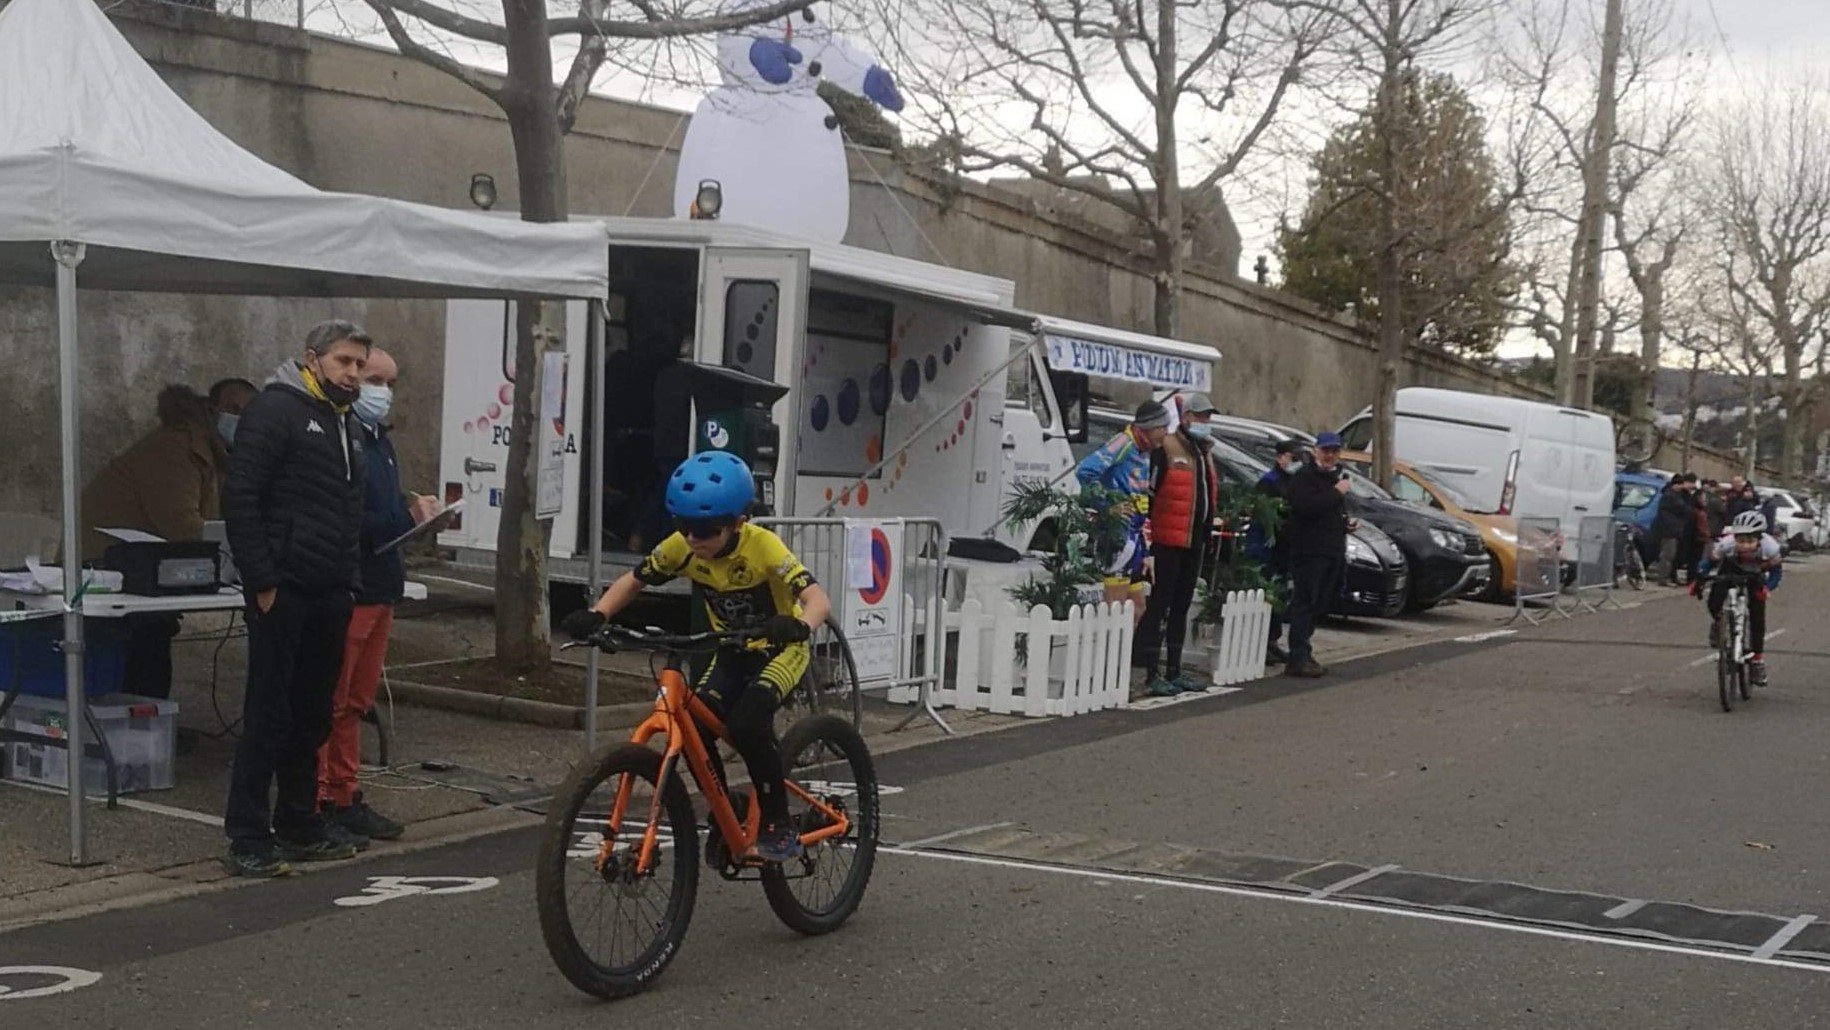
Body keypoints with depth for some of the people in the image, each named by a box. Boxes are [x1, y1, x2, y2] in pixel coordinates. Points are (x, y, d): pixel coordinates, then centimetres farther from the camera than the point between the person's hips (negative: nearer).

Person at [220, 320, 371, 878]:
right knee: (268, 714, -5)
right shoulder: (276, 409, -8)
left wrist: (350, 578, 14)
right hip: (283, 591, -8)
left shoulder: (347, 424, 19)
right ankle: (247, 840, -1)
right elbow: (240, 497, -14)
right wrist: (262, 580, -17)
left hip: (330, 595, 8)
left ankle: (298, 825, 23)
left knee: (313, 715, 13)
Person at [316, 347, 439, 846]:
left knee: (356, 702, 15)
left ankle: (344, 798, 23)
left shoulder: (380, 441, 19)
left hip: (379, 589, 10)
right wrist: (403, 517, -20)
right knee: (329, 702, -4)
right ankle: (317, 802, 2)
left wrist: (412, 510, 3)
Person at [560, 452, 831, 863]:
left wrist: (798, 626, -61)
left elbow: (818, 599, -38)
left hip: (781, 649, -5)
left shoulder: (763, 547, -31)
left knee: (747, 722, -29)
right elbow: (633, 581, -5)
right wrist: (596, 615, -24)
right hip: (732, 651, 5)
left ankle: (779, 827, -13)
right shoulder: (681, 547, -17)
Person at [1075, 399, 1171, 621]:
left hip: (1134, 536, 10)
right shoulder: (1123, 444, -10)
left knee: (1136, 611, 12)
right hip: (1118, 533, -10)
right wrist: (1106, 506, -18)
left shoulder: (1144, 455, 19)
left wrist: (1147, 550, 20)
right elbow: (1084, 471, -24)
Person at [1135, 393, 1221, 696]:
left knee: (1182, 605, 14)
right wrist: (1148, 533, -16)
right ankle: (1152, 675, -7)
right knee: (1160, 604, -7)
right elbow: (1150, 492, -14)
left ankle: (1174, 671, 22)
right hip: (1169, 540, -9)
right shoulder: (1167, 448, -10)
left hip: (1194, 540, 9)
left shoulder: (1204, 452, 18)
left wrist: (1206, 534, 21)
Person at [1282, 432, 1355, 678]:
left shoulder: (1337, 476, 21)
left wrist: (1346, 522, 15)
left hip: (1332, 551, 9)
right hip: (1309, 550, -9)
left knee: (1319, 604, 11)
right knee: (1304, 604, -10)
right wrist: (1336, 493, -19)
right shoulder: (1304, 477, -8)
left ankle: (1302, 653, 19)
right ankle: (1298, 659, -12)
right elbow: (1305, 506, -26)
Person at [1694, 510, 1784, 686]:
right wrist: (1698, 579, -36)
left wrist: (1767, 587, -40)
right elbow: (1709, 561, -23)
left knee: (1757, 616, -6)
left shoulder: (1770, 547, -38)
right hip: (1731, 570, 0)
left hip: (1755, 575, 0)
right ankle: (1718, 622, 11)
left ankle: (1757, 658, 12)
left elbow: (1776, 570, -22)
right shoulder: (1726, 544, -39)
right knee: (1714, 601, -25)